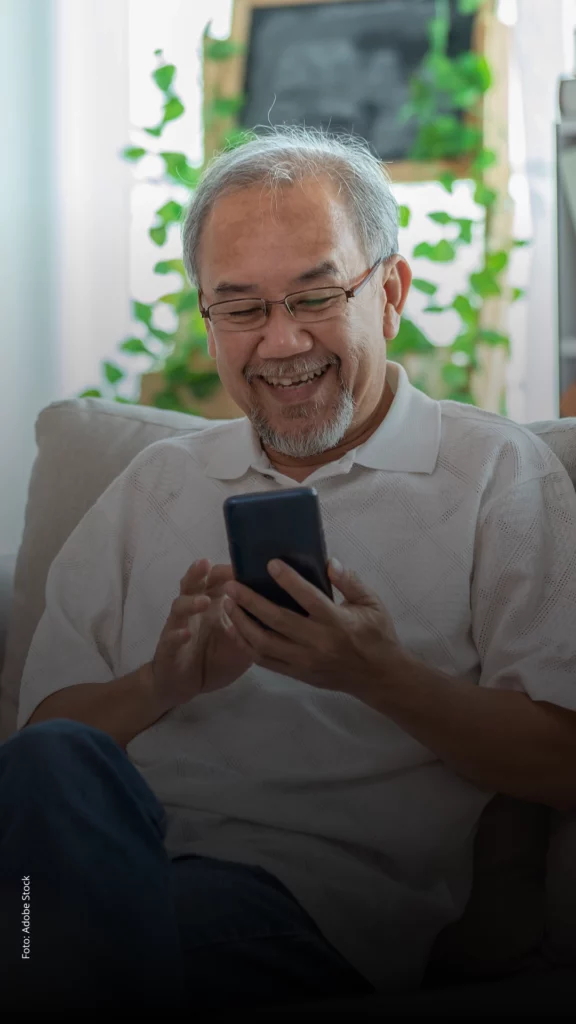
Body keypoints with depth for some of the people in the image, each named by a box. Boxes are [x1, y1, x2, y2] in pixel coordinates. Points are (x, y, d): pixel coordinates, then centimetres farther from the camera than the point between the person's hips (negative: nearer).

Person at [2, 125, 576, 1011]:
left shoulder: (500, 473, 9)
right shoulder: (154, 486, 22)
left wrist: (383, 677, -13)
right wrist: (160, 686, -7)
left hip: (324, 885, -4)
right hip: (124, 842, 4)